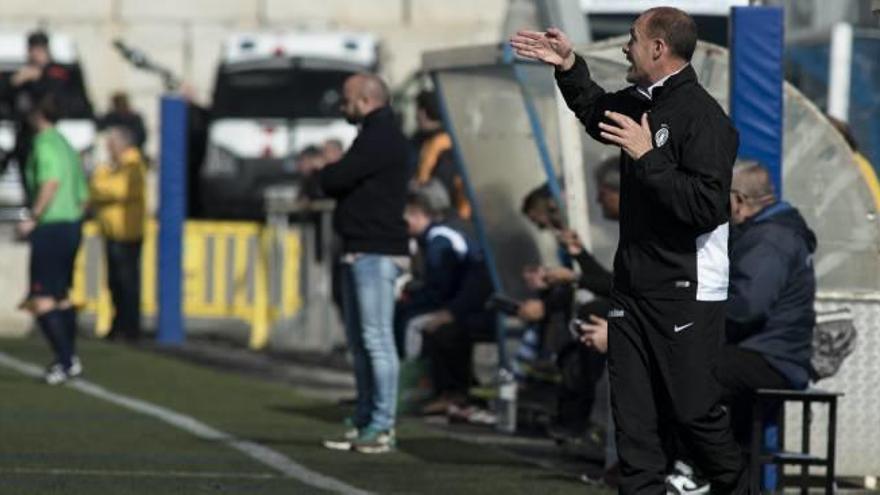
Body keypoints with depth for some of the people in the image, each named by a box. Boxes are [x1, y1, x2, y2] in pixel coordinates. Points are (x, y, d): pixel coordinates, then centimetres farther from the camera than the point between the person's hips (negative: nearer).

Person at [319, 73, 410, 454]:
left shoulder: (382, 139, -13)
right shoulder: (374, 136, 22)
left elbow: (337, 179, -18)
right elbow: (343, 182, 21)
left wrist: (325, 172, 3)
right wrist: (331, 174, 1)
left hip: (377, 254, -11)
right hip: (359, 252, 11)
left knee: (377, 339, -11)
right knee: (360, 343, 12)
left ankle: (382, 427, -11)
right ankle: (365, 423, 17)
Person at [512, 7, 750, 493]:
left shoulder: (702, 116, -17)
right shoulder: (639, 103, 8)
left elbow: (707, 207, -26)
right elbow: (598, 114, 34)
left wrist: (647, 158, -22)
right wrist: (569, 67, 22)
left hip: (685, 294, -8)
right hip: (632, 288, 8)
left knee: (694, 412, -2)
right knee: (634, 417, 5)